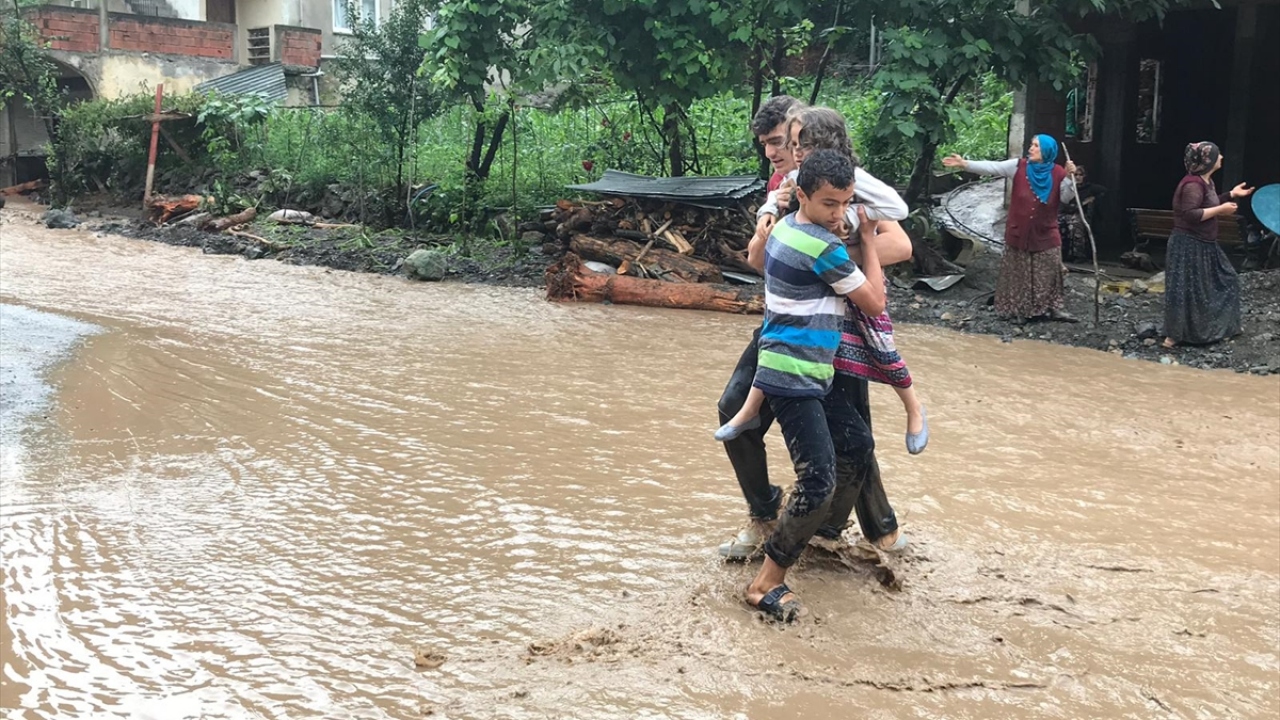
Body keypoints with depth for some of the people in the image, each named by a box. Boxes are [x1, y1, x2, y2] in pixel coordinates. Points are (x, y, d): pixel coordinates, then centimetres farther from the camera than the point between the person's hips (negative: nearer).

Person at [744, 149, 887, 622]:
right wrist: (867, 238, 0)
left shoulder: (785, 228, 9)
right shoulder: (823, 248, -18)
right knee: (818, 482, -14)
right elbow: (875, 303, -8)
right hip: (795, 380, -10)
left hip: (788, 373, 10)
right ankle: (767, 584, -9)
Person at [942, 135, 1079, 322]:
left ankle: (1052, 308, 11)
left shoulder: (1058, 173, -5)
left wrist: (1070, 177, -20)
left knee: (1048, 273, 3)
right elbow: (991, 168, -10)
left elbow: (1066, 198, -5)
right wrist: (964, 164, -19)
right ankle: (1016, 308, 18)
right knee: (1018, 273, 9)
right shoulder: (1019, 166, -5)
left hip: (1045, 234, 0)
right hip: (1019, 232, 1)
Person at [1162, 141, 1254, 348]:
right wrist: (1221, 210, -23)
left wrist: (1231, 195, 17)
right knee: (1185, 290, -6)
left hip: (1204, 244, 11)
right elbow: (1191, 215, -29)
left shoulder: (1206, 182, 10)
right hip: (1188, 246, -11)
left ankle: (1223, 325, 29)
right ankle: (1174, 335, 3)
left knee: (1224, 280, 18)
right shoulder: (1193, 185, -22)